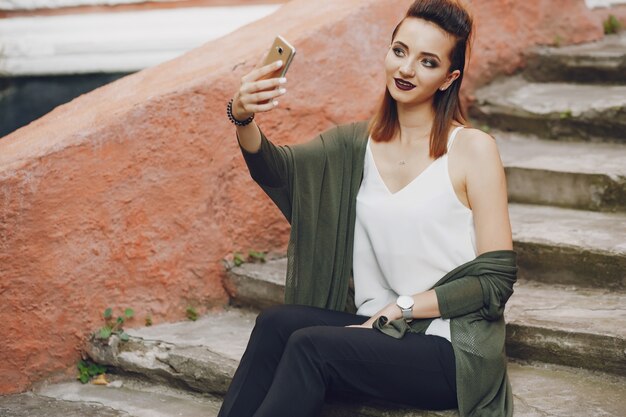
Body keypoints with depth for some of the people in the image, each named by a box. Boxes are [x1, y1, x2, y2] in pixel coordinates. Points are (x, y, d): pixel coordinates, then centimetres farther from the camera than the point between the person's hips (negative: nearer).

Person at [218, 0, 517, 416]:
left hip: (452, 350, -5)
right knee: (276, 323, -20)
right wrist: (243, 117, -29)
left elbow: (496, 279, -8)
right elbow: (276, 168, -9)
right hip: (377, 331, 5)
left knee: (309, 346, -23)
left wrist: (401, 307, -13)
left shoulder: (472, 148, -6)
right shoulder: (358, 144, 9)